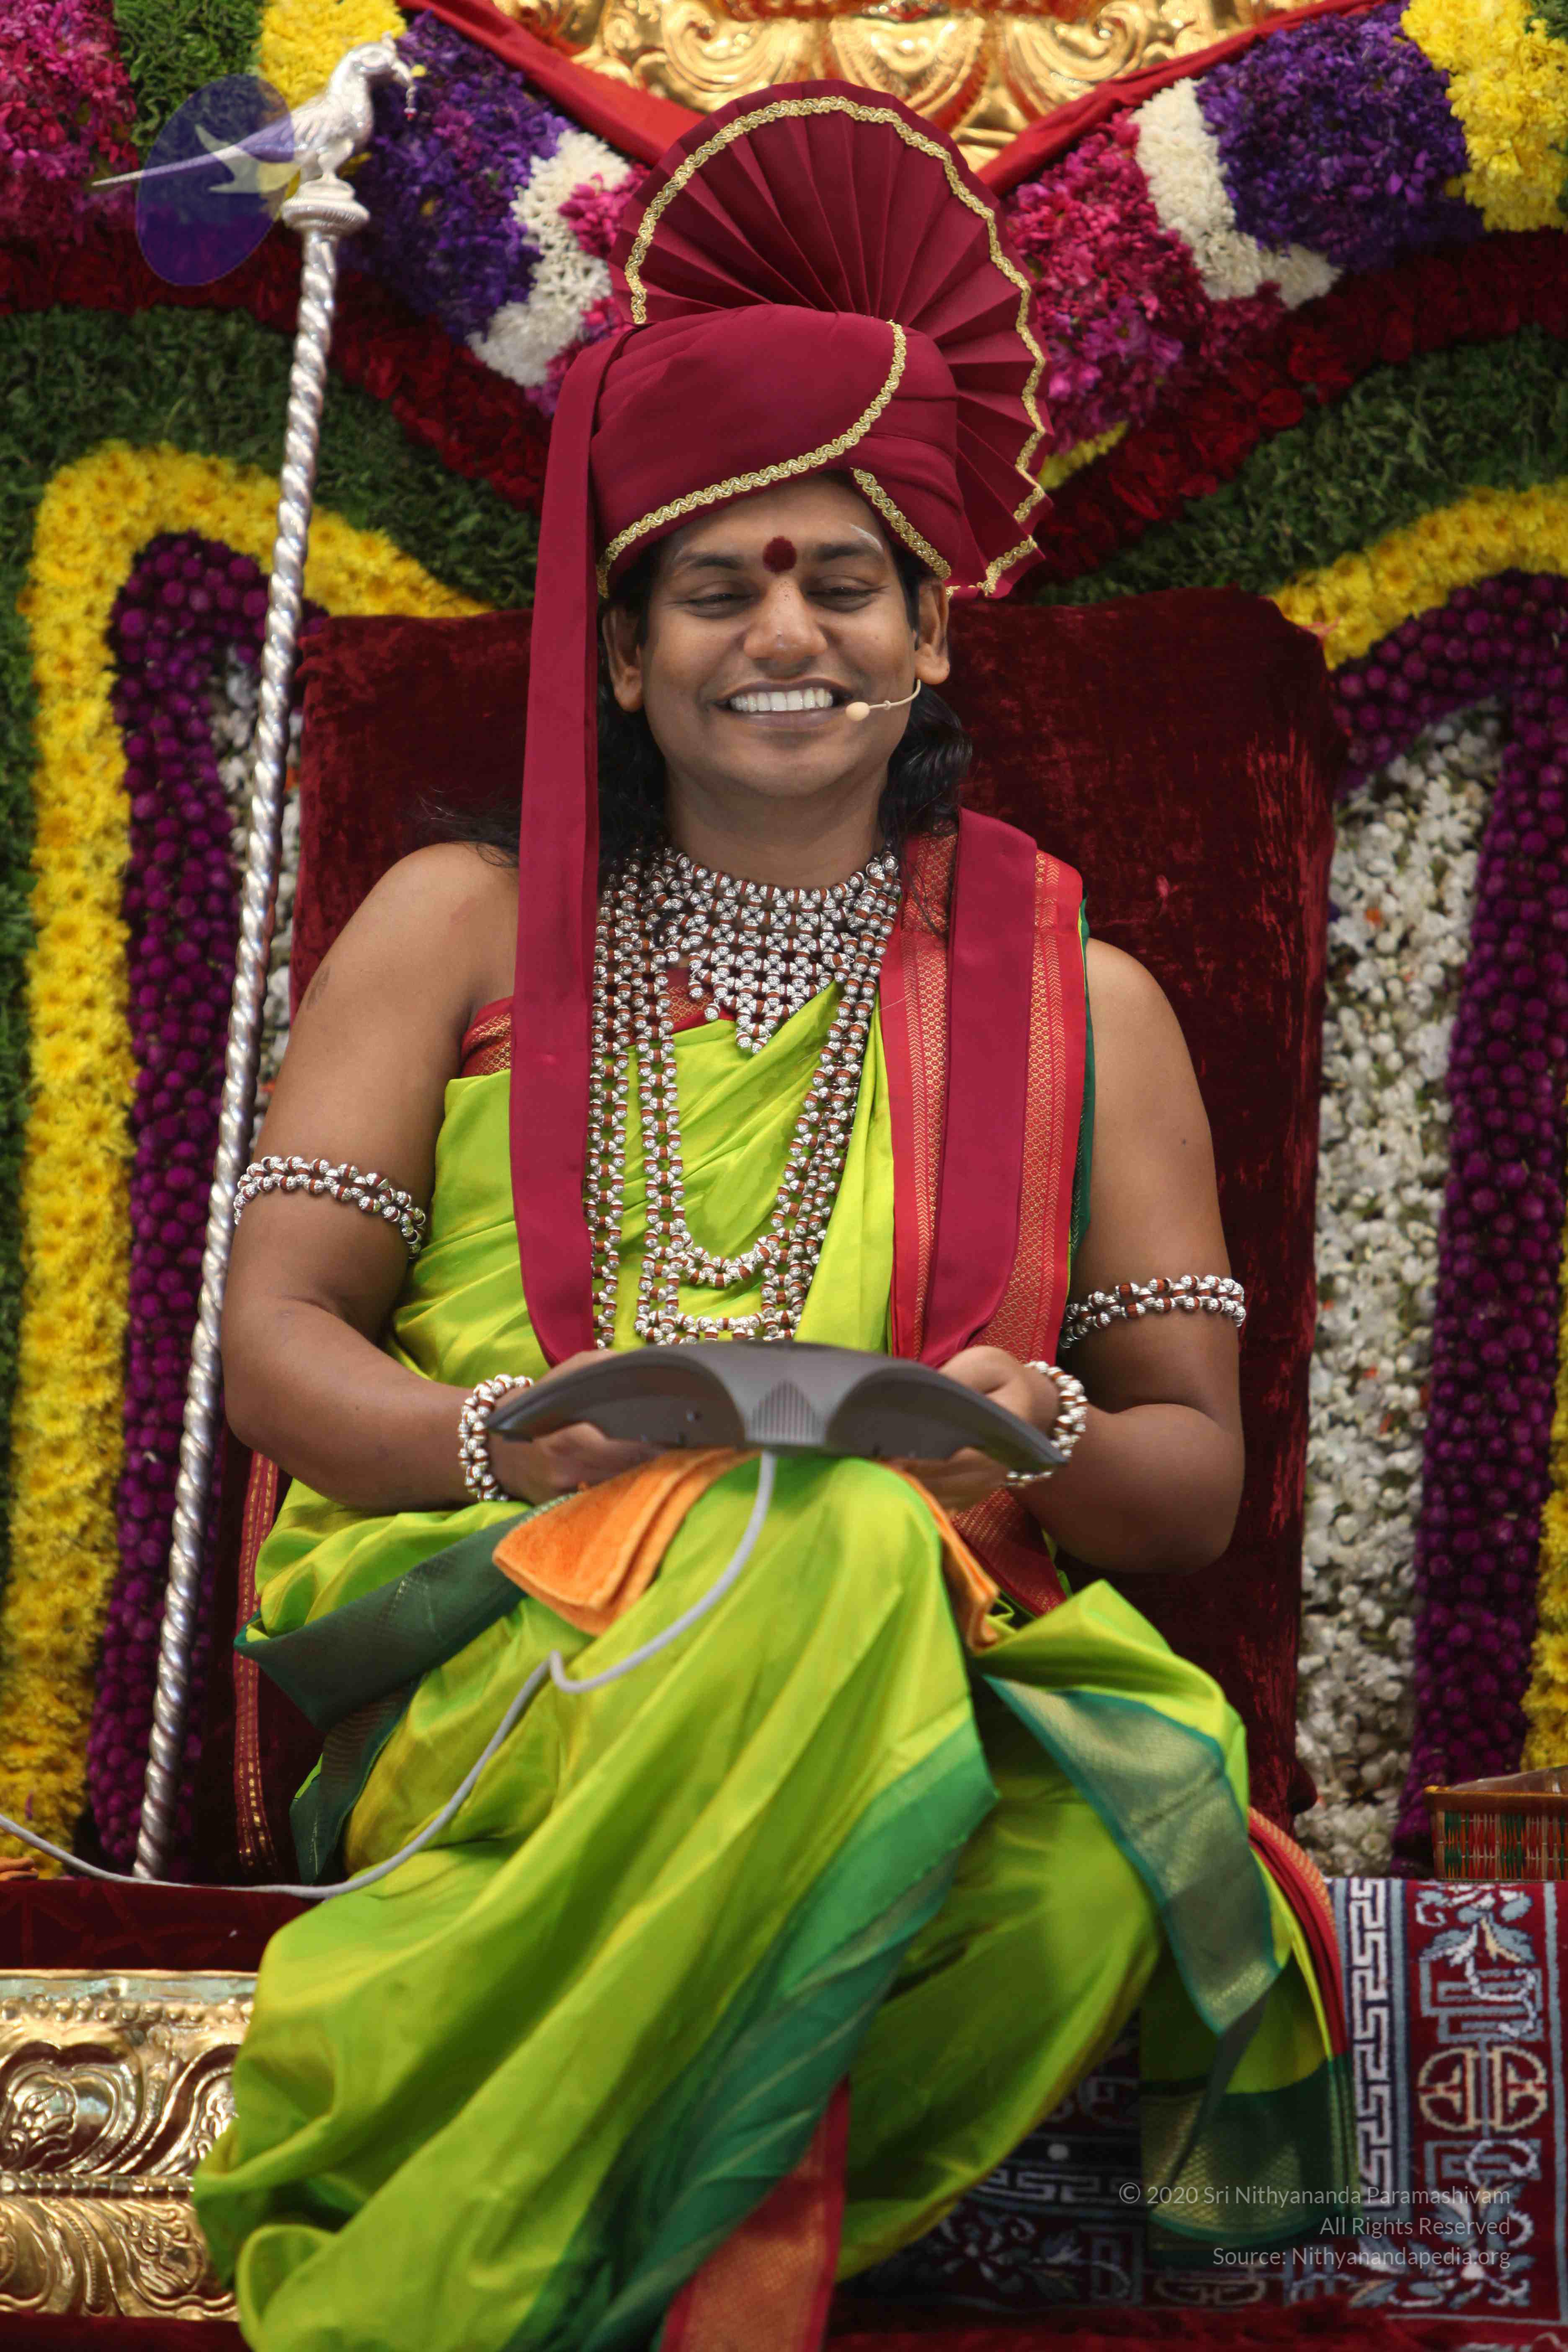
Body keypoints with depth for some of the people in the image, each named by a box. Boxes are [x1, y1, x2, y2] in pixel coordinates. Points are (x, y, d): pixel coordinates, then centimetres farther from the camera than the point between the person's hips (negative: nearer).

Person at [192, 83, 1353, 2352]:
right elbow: (276, 1340, 6)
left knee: (1091, 1891, -37)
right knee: (810, 1555, -38)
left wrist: (1039, 1441, -12)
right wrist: (521, 1441, -16)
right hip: (494, 1666, -1)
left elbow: (1200, 1467, 13)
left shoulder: (1080, 1000, 17)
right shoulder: (469, 927, 14)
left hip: (940, 1678, 1)